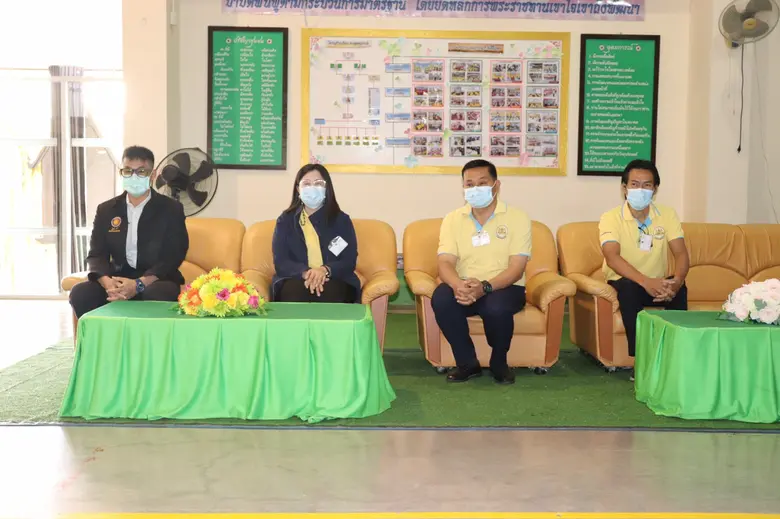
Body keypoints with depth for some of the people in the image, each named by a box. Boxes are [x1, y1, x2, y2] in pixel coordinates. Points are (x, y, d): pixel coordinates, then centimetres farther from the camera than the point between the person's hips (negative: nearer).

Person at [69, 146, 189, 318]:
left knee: (157, 295, -38)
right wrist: (107, 282, -22)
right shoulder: (106, 210, 10)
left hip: (156, 281, -3)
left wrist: (139, 285, -26)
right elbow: (96, 254, 2)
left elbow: (173, 257, -10)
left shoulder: (171, 209, -1)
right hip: (118, 280, 4)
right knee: (80, 293, -23)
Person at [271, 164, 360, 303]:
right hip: (296, 279, 0)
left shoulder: (342, 220, 11)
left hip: (335, 280, 0)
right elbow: (280, 262, 0)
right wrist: (305, 273, -21)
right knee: (296, 291, -35)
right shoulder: (285, 220, 12)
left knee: (331, 293, -35)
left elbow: (350, 261, 1)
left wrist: (326, 270, -21)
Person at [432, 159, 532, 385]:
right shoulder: (452, 219, 3)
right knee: (441, 298, -30)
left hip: (504, 288, -2)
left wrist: (485, 287, -31)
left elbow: (517, 268, -13)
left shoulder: (517, 218, -5)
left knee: (496, 307, -36)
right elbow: (445, 263, -7)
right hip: (464, 288, 2)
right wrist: (458, 285, -32)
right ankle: (467, 362, -10)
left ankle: (499, 362, -4)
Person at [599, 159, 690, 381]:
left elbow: (681, 254, -13)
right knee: (630, 287, -37)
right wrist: (645, 281, -43)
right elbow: (612, 258, -28)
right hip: (625, 283, -2)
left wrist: (676, 280, -36)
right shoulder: (611, 218, -13)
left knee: (679, 288, -30)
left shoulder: (667, 214, -3)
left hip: (657, 283, 2)